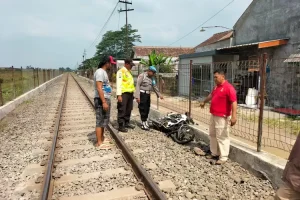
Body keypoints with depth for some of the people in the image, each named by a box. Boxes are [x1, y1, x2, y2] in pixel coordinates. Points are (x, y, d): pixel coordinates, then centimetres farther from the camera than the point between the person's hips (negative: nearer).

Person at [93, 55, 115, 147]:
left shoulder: (104, 72, 16)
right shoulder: (100, 72, -15)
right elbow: (99, 88, -23)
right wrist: (104, 102, -26)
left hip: (106, 99, 10)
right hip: (101, 100, -10)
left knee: (104, 120, 19)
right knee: (100, 121, -5)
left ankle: (102, 138, 31)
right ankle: (99, 142, 1)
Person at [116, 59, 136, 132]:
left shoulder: (129, 72, 18)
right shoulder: (121, 71, -8)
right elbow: (119, 83, -15)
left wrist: (133, 93, 19)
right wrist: (119, 95, -21)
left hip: (130, 93, 9)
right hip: (124, 93, -9)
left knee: (128, 110, 15)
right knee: (122, 110, -4)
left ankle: (127, 123, 28)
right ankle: (121, 126, 2)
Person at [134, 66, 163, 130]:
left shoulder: (152, 78, 14)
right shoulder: (142, 76, -8)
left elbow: (154, 86, 22)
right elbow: (138, 86, -13)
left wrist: (159, 94, 20)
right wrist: (137, 96, -18)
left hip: (148, 94, 7)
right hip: (142, 94, -7)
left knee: (147, 109, 10)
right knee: (143, 109, -5)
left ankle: (145, 121, 23)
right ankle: (143, 124, 1)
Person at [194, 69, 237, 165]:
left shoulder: (229, 87, -16)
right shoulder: (217, 87, 12)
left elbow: (234, 102, -23)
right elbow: (211, 95, 31)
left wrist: (233, 116, -30)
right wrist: (204, 102, 45)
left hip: (222, 117, -9)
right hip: (213, 115, 9)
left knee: (222, 137, -2)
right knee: (212, 135, 16)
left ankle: (223, 157, 8)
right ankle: (214, 153, 29)